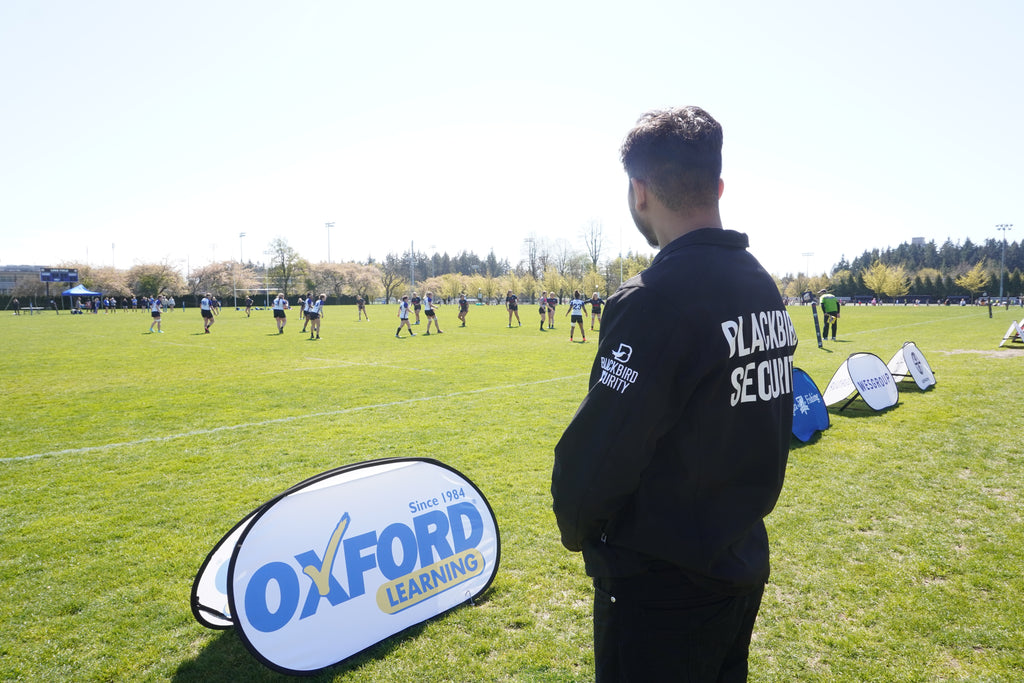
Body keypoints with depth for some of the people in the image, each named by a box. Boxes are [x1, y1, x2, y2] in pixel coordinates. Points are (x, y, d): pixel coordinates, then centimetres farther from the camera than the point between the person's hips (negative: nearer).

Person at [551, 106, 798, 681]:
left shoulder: (653, 300, -26)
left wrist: (576, 530, -4)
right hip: (744, 564, 8)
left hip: (661, 586, -8)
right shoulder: (765, 286, 2)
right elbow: (762, 434, 9)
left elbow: (596, 454, -24)